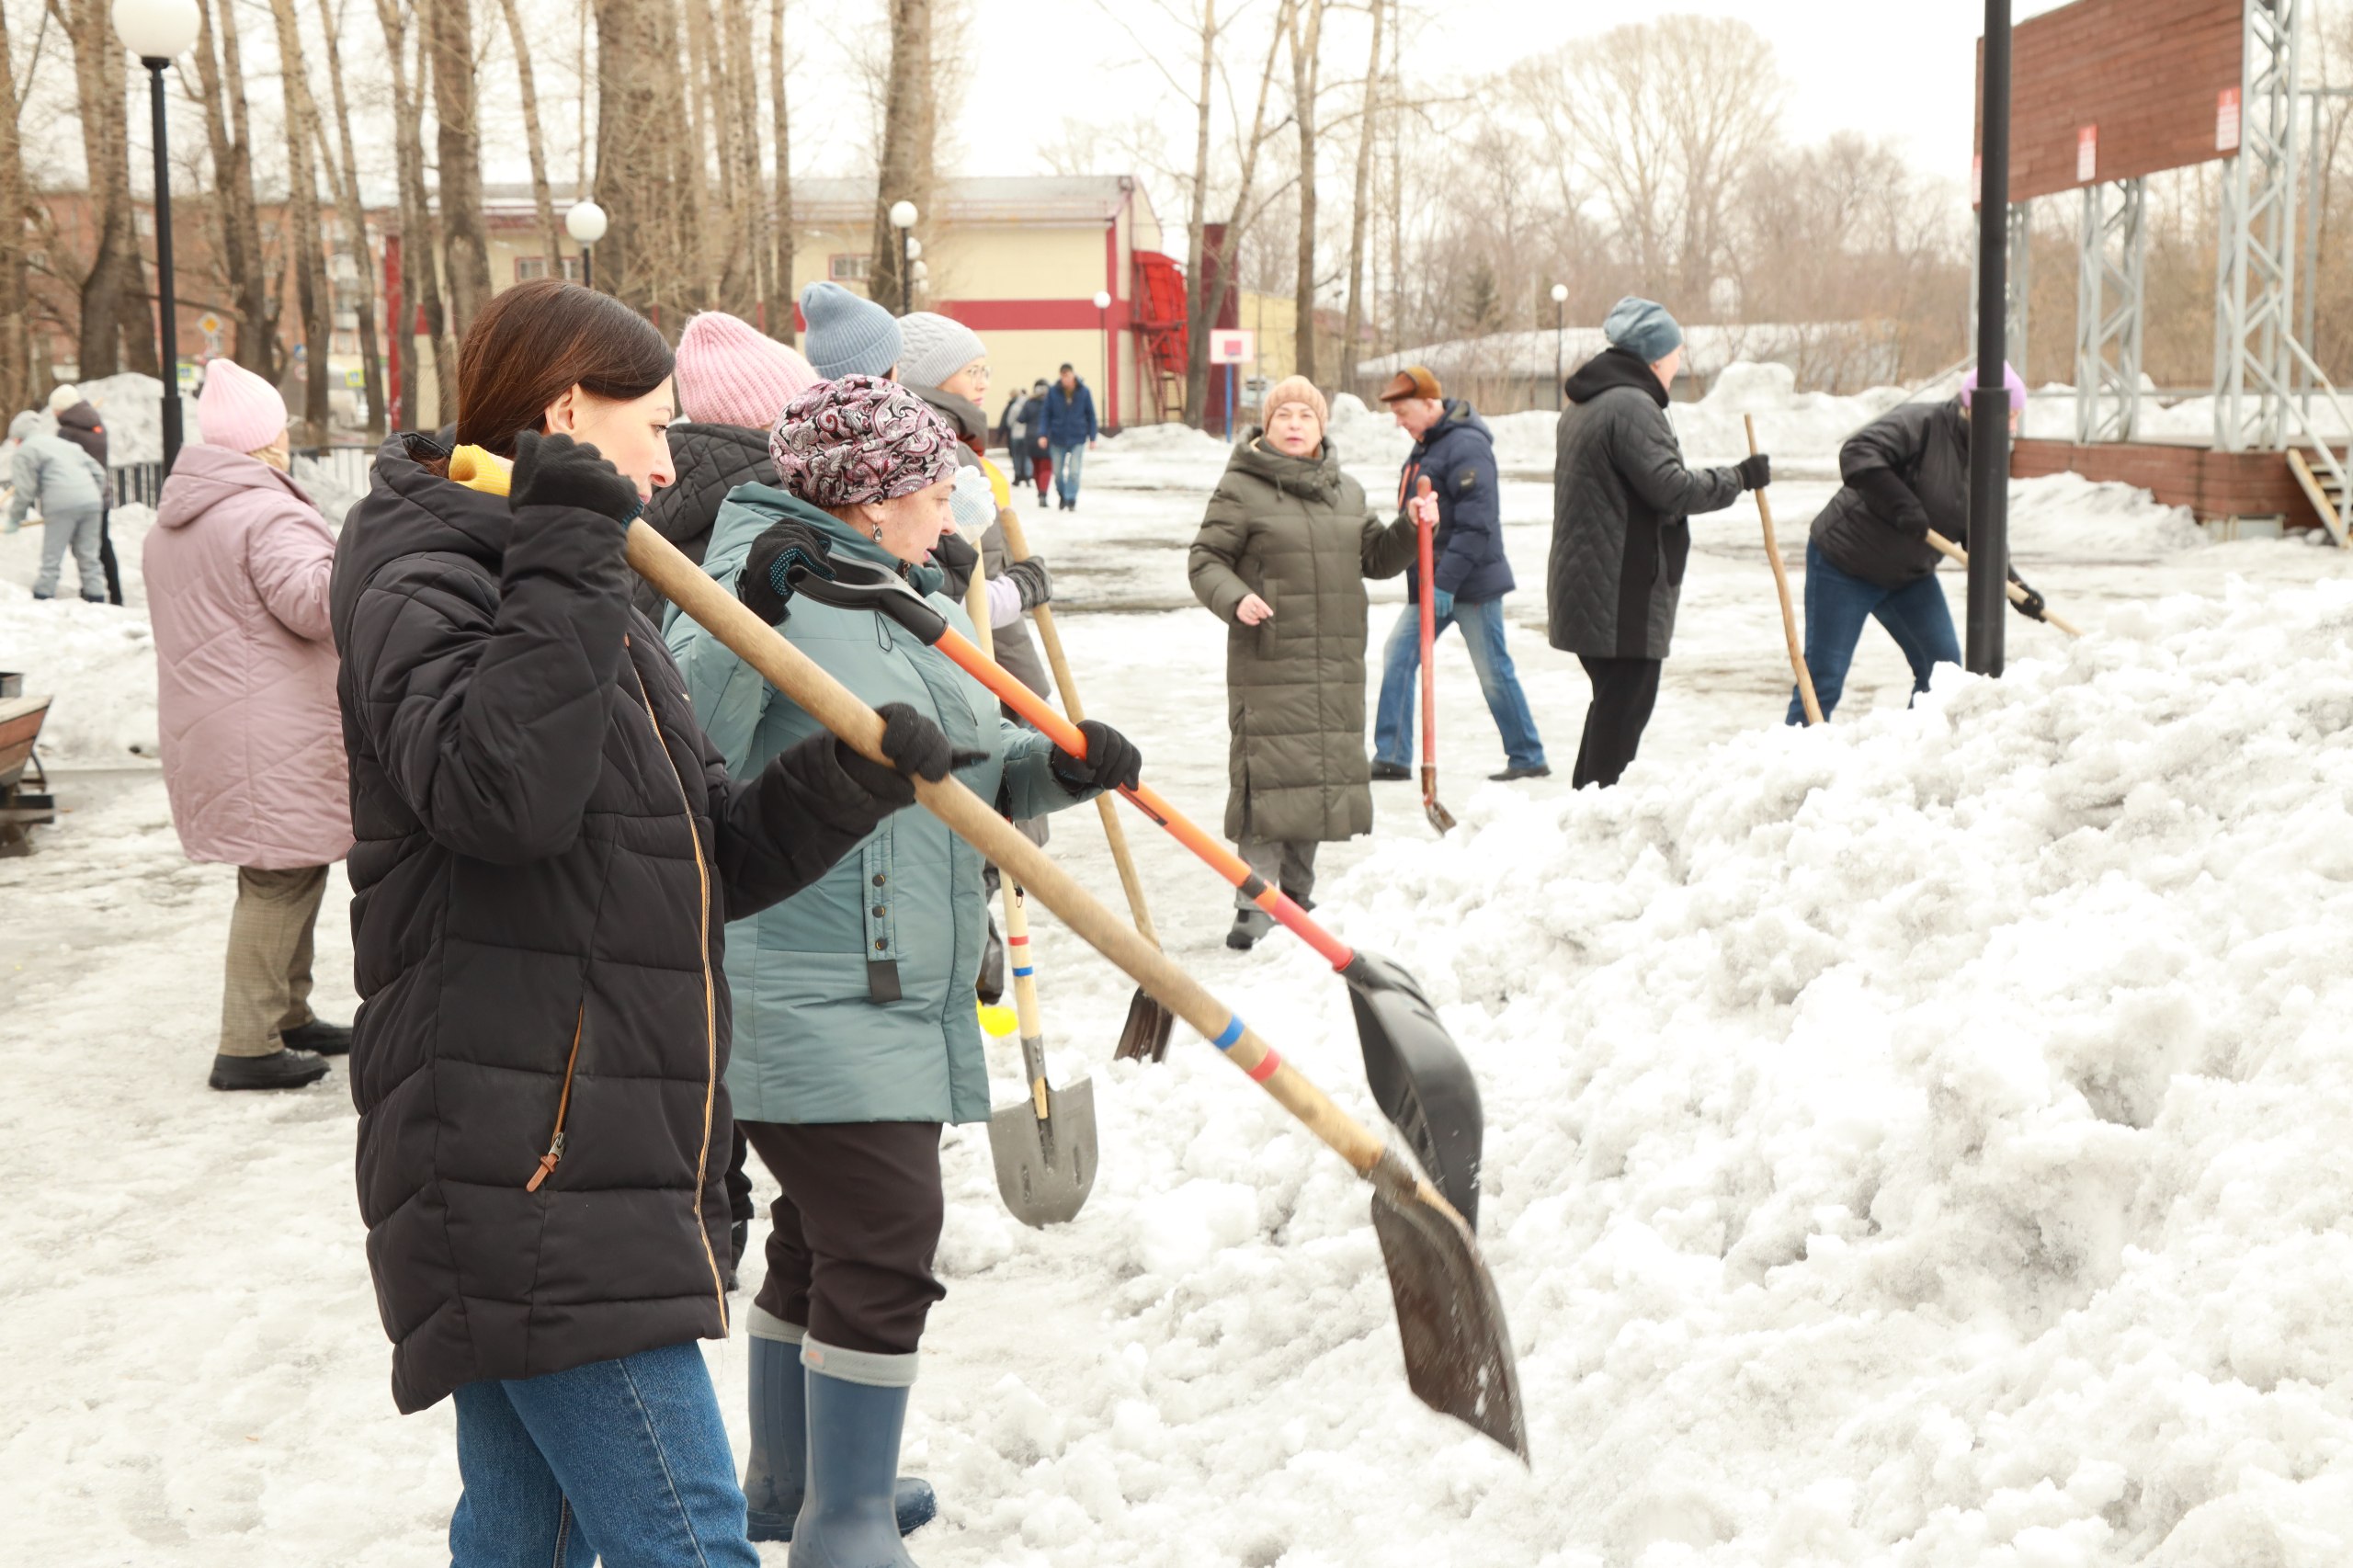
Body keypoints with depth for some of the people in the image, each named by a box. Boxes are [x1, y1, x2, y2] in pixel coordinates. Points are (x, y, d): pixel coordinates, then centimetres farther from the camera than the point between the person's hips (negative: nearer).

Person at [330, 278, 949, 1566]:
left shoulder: (596, 615, 22)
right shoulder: (423, 587, -8)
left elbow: (715, 863, 18)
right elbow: (499, 794, -28)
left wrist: (849, 780, 1)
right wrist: (562, 564, -26)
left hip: (597, 1163, 10)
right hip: (519, 1176, -10)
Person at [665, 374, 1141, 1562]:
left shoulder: (917, 602, 16)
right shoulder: (763, 577, -12)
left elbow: (976, 773, 18)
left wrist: (1057, 766, -3)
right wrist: (748, 617, -37)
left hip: (900, 993, 10)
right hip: (806, 999, -10)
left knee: (830, 1237, 19)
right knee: (885, 1239, -10)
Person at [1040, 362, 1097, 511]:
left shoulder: (1084, 392, -5)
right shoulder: (1053, 392, -5)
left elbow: (1091, 415, 3)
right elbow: (1046, 415, 0)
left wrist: (1092, 438, 3)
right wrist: (1043, 435, -9)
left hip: (1077, 438, -1)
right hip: (1058, 438, 1)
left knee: (1074, 471, -9)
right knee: (1058, 472, 10)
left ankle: (1071, 500, 0)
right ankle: (1062, 495, 32)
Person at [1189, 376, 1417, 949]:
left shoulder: (1347, 491, 16)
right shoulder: (1241, 488, -3)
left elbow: (1374, 559, 23)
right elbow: (1205, 559, -3)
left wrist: (1410, 530, 6)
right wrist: (1234, 598, -20)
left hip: (1337, 664, 6)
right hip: (1268, 662, -6)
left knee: (1323, 772, 10)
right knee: (1270, 774, -10)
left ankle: (1299, 898, 23)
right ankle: (1254, 908, -4)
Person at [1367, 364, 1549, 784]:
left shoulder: (1466, 446, -17)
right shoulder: (1425, 445, 14)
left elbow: (1477, 524, -22)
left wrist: (1446, 582, -24)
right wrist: (1424, 579, 18)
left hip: (1472, 579, -9)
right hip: (1432, 581, 9)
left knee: (1493, 670, 0)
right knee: (1397, 655, 1)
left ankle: (1529, 758, 12)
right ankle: (1391, 756, 3)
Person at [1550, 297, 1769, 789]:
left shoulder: (1583, 405, 19)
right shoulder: (1631, 405, -14)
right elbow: (1670, 487, -19)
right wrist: (1740, 477, -9)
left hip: (1590, 585, 10)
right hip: (1623, 591, -10)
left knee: (1615, 700, 17)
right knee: (1626, 704, -7)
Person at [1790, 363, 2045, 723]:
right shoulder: (1920, 423, -21)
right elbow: (1857, 454, -34)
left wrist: (2015, 587, -7)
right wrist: (1902, 503, -38)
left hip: (1910, 573, 7)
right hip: (1844, 562, -7)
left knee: (1943, 669, 2)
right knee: (1824, 676, -8)